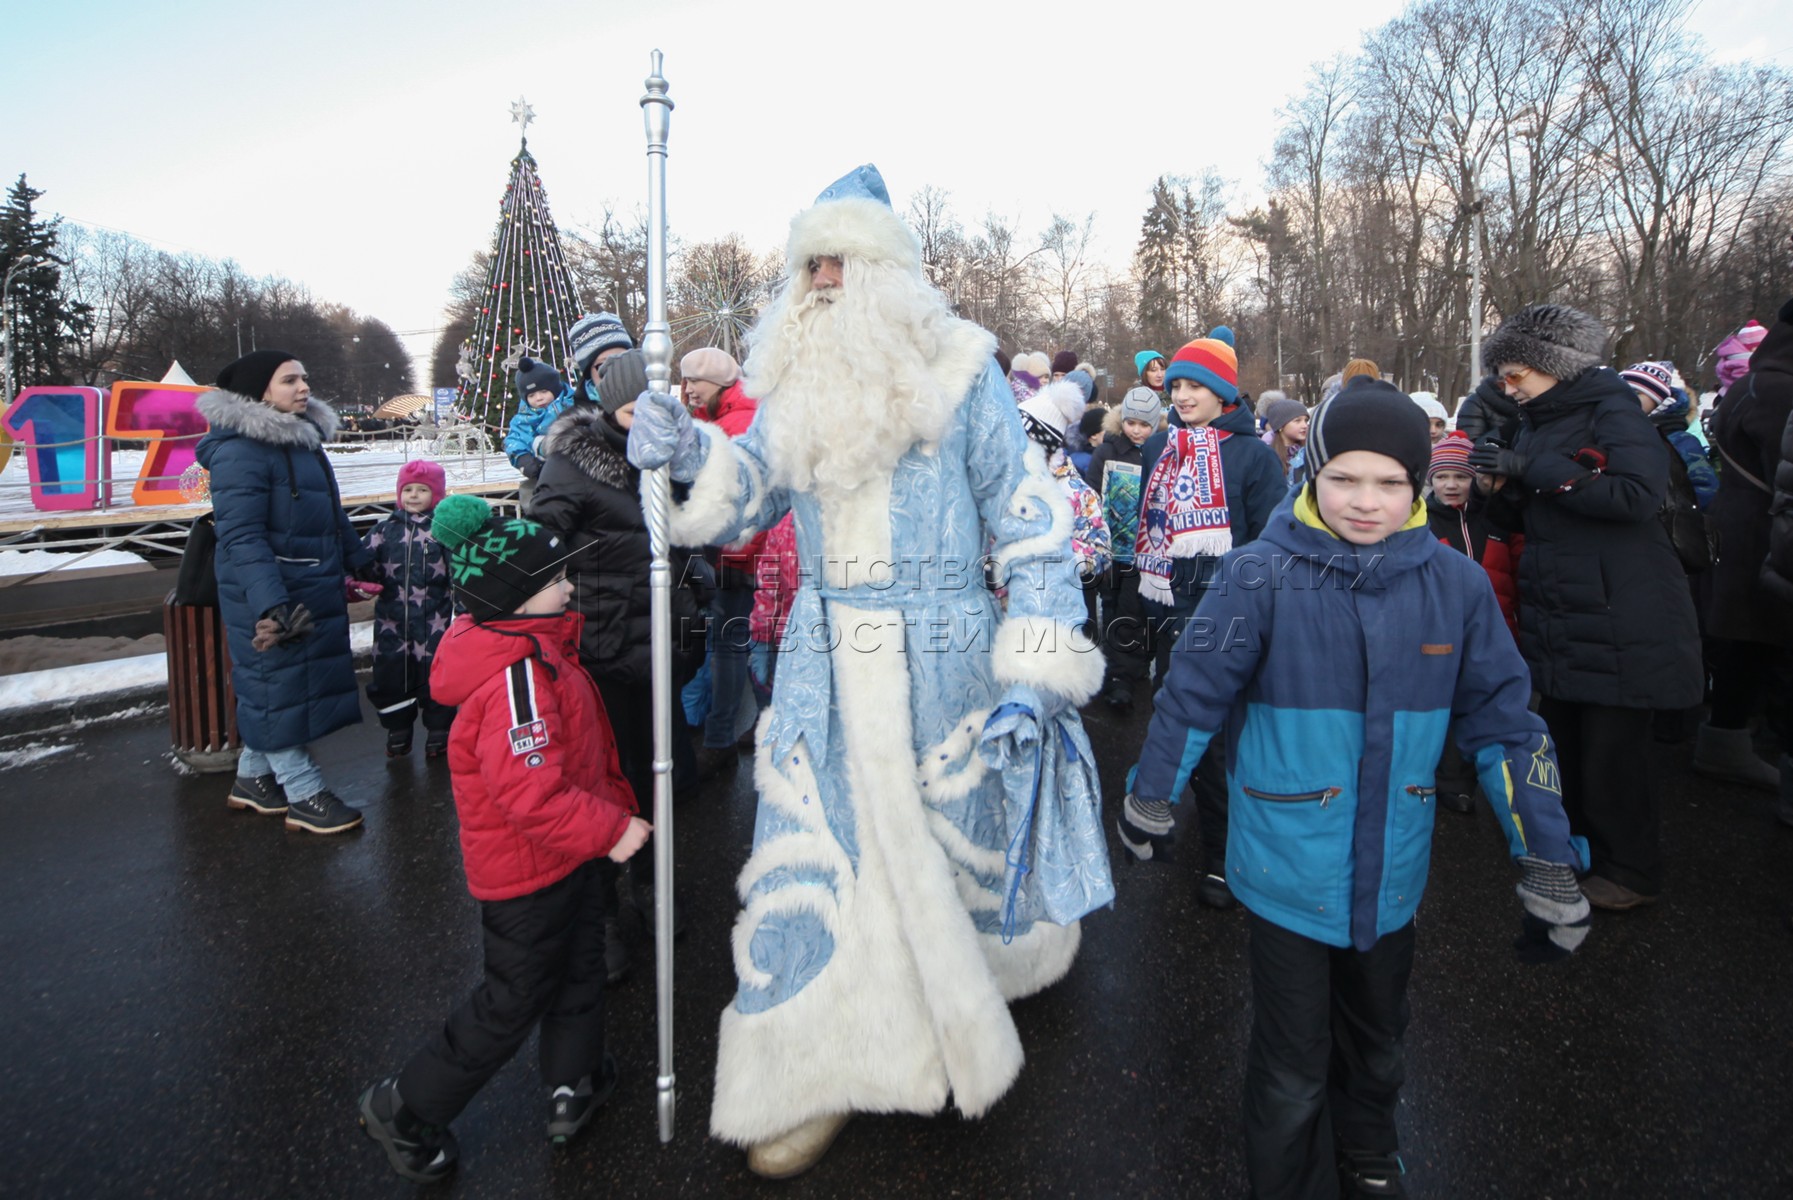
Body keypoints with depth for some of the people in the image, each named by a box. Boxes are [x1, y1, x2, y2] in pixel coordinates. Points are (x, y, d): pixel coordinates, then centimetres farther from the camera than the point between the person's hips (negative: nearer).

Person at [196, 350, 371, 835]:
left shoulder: (305, 439, 12)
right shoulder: (240, 451, -17)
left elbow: (332, 514, 22)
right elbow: (242, 537, -24)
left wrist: (363, 564, 24)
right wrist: (270, 606, -32)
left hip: (315, 590, 9)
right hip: (269, 597, -9)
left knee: (272, 686, 17)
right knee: (280, 687, 1)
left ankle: (254, 777, 31)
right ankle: (304, 795, 9)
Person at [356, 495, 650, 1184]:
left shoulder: (539, 649, 3)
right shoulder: (518, 676, -31)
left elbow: (581, 752, 15)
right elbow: (530, 790, -36)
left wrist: (616, 802, 17)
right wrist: (610, 830, -28)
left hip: (564, 856, 10)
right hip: (527, 874, -10)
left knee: (579, 966, 23)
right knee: (515, 999, 8)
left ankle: (575, 1084, 40)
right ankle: (404, 1111, 26)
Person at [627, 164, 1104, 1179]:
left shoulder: (957, 371, -5)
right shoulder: (796, 384, 8)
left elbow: (1028, 522, -6)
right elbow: (746, 494, 7)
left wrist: (1035, 666, -13)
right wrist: (686, 452, -15)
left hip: (940, 658, -3)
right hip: (825, 659, 3)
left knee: (954, 832, 13)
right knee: (810, 850, 4)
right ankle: (817, 1076, 21)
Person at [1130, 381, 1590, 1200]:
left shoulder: (1455, 586, -6)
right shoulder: (1263, 575, -17)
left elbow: (1503, 720, 1)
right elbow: (1193, 694, -8)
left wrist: (1548, 862, 2)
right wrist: (1150, 800, 2)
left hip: (1392, 871, 4)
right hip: (1288, 869, -4)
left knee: (1378, 1045, 27)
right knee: (1294, 1070, 11)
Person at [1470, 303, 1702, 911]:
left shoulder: (1611, 410, -9)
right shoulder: (1537, 423, 13)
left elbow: (1639, 494, -25)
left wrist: (1535, 469, -21)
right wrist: (1504, 485, -3)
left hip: (1618, 625, -7)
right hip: (1557, 622, 7)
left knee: (1610, 754, 0)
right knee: (1562, 743, 14)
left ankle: (1633, 872, 19)